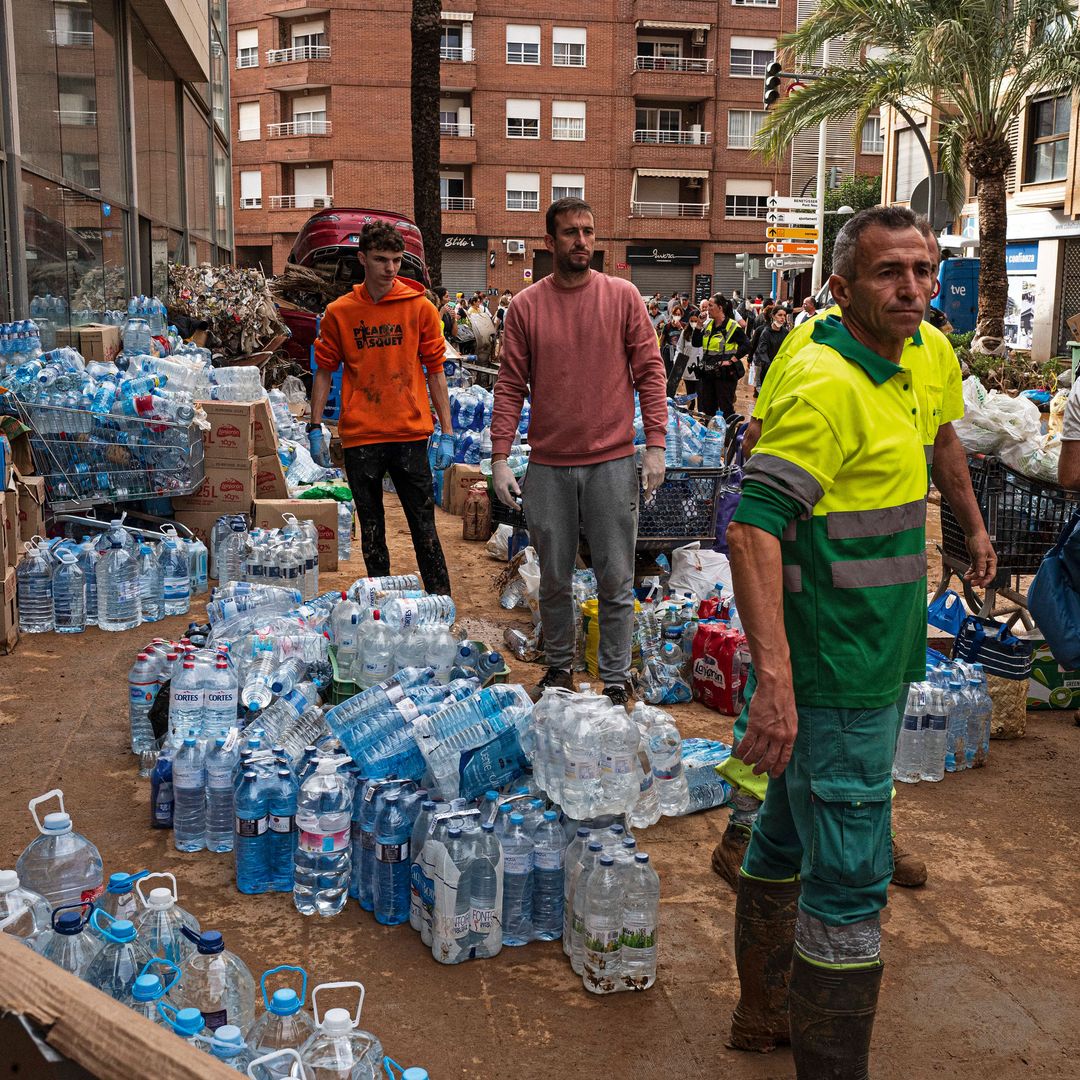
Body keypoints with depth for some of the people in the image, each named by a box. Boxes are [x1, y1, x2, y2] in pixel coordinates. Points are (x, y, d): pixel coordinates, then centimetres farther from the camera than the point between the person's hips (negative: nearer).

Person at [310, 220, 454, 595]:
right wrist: (315, 427, 5)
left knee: (424, 525, 2)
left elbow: (435, 370, 3)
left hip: (410, 434, -1)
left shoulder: (420, 308, 0)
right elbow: (324, 370, 10)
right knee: (370, 528, 10)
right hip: (360, 437, 1)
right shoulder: (339, 312, 3)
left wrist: (447, 433, 0)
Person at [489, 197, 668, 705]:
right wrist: (500, 457, -5)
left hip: (612, 463, -1)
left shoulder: (622, 296, 2)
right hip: (548, 465, 1)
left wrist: (655, 445, -6)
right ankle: (559, 667, 29)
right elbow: (510, 386, 3)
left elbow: (649, 372, 1)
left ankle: (616, 682, 14)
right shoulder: (525, 306, 3)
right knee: (554, 581, 12)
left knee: (615, 582, 3)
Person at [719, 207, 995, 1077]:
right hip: (838, 678, -10)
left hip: (867, 668, 10)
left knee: (789, 840, 21)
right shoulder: (827, 385, -20)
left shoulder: (900, 374, 11)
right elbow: (754, 525, -28)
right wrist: (774, 677, -33)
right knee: (850, 880, -2)